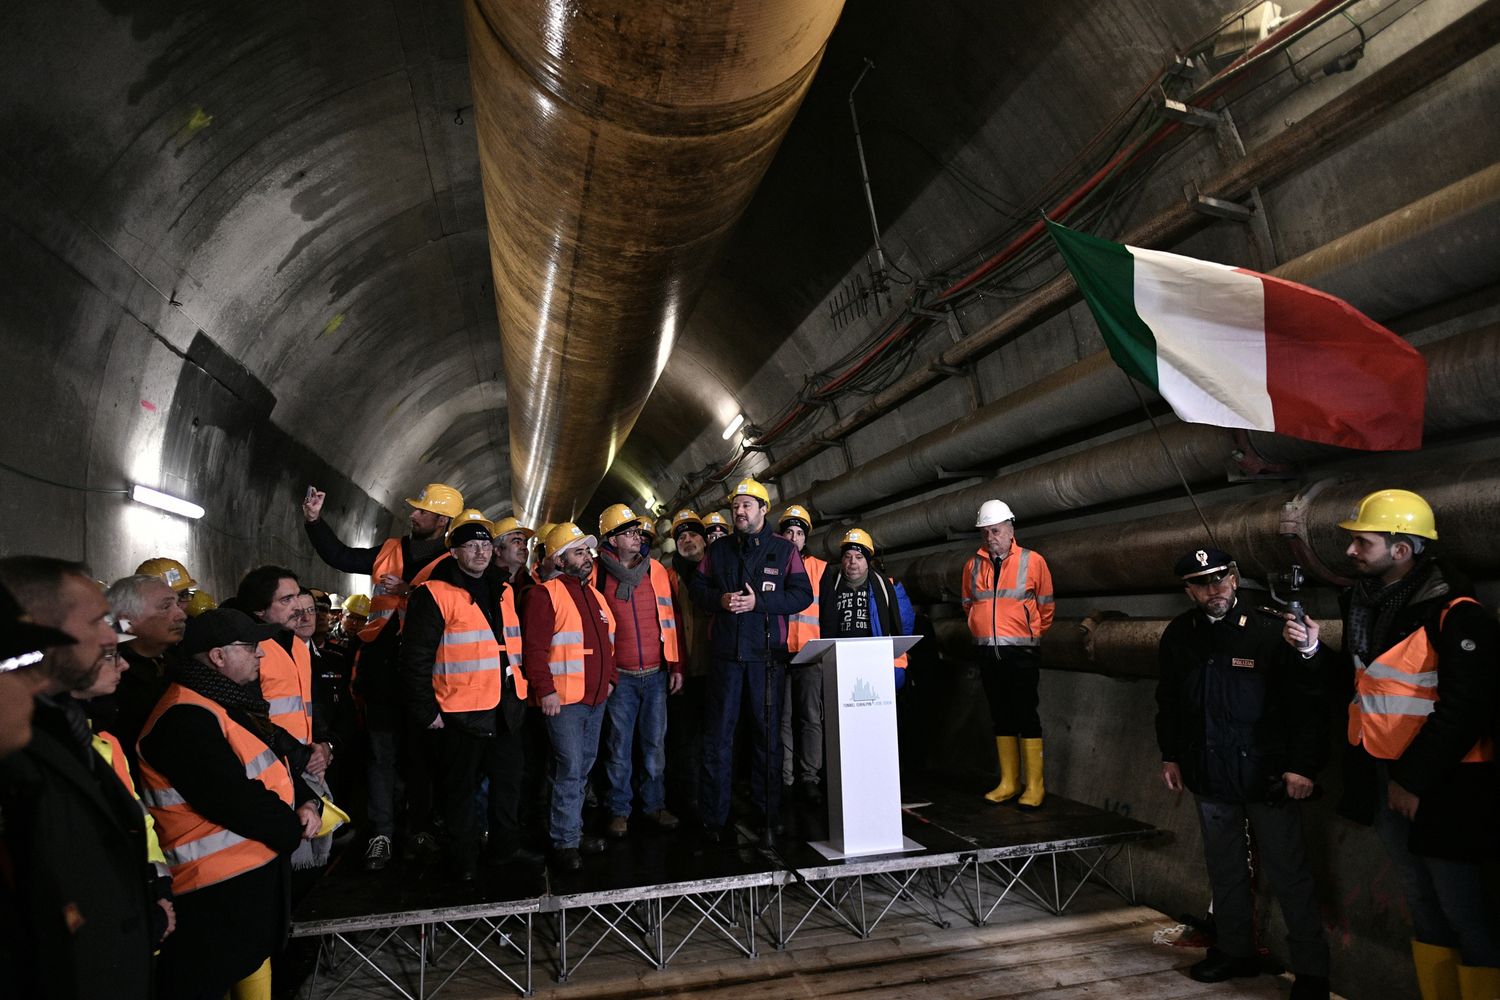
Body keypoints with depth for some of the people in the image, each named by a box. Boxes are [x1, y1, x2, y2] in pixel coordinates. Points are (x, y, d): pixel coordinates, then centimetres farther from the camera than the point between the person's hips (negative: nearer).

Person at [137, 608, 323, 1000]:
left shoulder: (233, 702, 9)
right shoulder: (185, 720, -24)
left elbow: (277, 760, 13)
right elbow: (235, 801, -27)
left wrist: (308, 802, -5)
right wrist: (296, 828, -13)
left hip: (262, 863, 10)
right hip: (219, 891, -10)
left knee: (256, 960, 23)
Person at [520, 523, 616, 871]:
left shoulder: (594, 594, 16)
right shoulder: (545, 594, -10)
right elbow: (534, 647, -17)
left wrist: (608, 678, 17)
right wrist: (546, 689, -20)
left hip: (596, 699, 8)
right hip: (564, 699, -8)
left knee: (582, 767, 15)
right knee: (570, 769, -7)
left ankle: (570, 828, 28)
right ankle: (565, 842, 4)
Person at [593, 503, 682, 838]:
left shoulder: (656, 570, 5)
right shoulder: (598, 574, -2)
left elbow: (670, 619, 8)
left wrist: (675, 666, 5)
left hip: (656, 673, 2)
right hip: (620, 676, -2)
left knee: (655, 742, 9)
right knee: (620, 745, 6)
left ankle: (654, 804, 23)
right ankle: (619, 810, 19)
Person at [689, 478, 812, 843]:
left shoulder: (783, 549, 2)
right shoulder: (719, 549, 10)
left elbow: (802, 594, -4)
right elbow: (697, 588, 11)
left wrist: (759, 602, -16)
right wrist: (720, 600, -10)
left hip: (767, 653, -1)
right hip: (726, 652, 1)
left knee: (767, 731, 9)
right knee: (718, 734, 3)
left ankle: (767, 811, 23)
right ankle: (713, 818, 12)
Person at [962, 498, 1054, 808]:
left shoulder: (1032, 561, -2)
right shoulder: (973, 565, 8)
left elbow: (1045, 608, 6)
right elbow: (968, 605, 21)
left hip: (1021, 651, -4)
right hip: (988, 652, 4)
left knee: (1026, 715, -3)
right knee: (1001, 717, 10)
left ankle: (1035, 786, 5)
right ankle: (1008, 782, 19)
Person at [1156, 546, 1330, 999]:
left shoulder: (1270, 631, -14)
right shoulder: (1178, 636, 2)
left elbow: (1308, 703, -12)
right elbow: (1168, 701, 14)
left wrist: (1303, 765, -14)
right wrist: (1170, 754, 13)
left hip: (1268, 778, -5)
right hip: (1210, 778, 5)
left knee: (1289, 874, 4)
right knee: (1224, 869, 17)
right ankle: (1234, 950, 34)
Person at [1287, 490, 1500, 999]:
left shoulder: (1455, 614, -16)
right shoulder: (1362, 601, 8)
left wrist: (1414, 778, -16)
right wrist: (1315, 649, 1)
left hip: (1440, 785, -7)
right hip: (1382, 777, 8)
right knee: (1421, 905, 17)